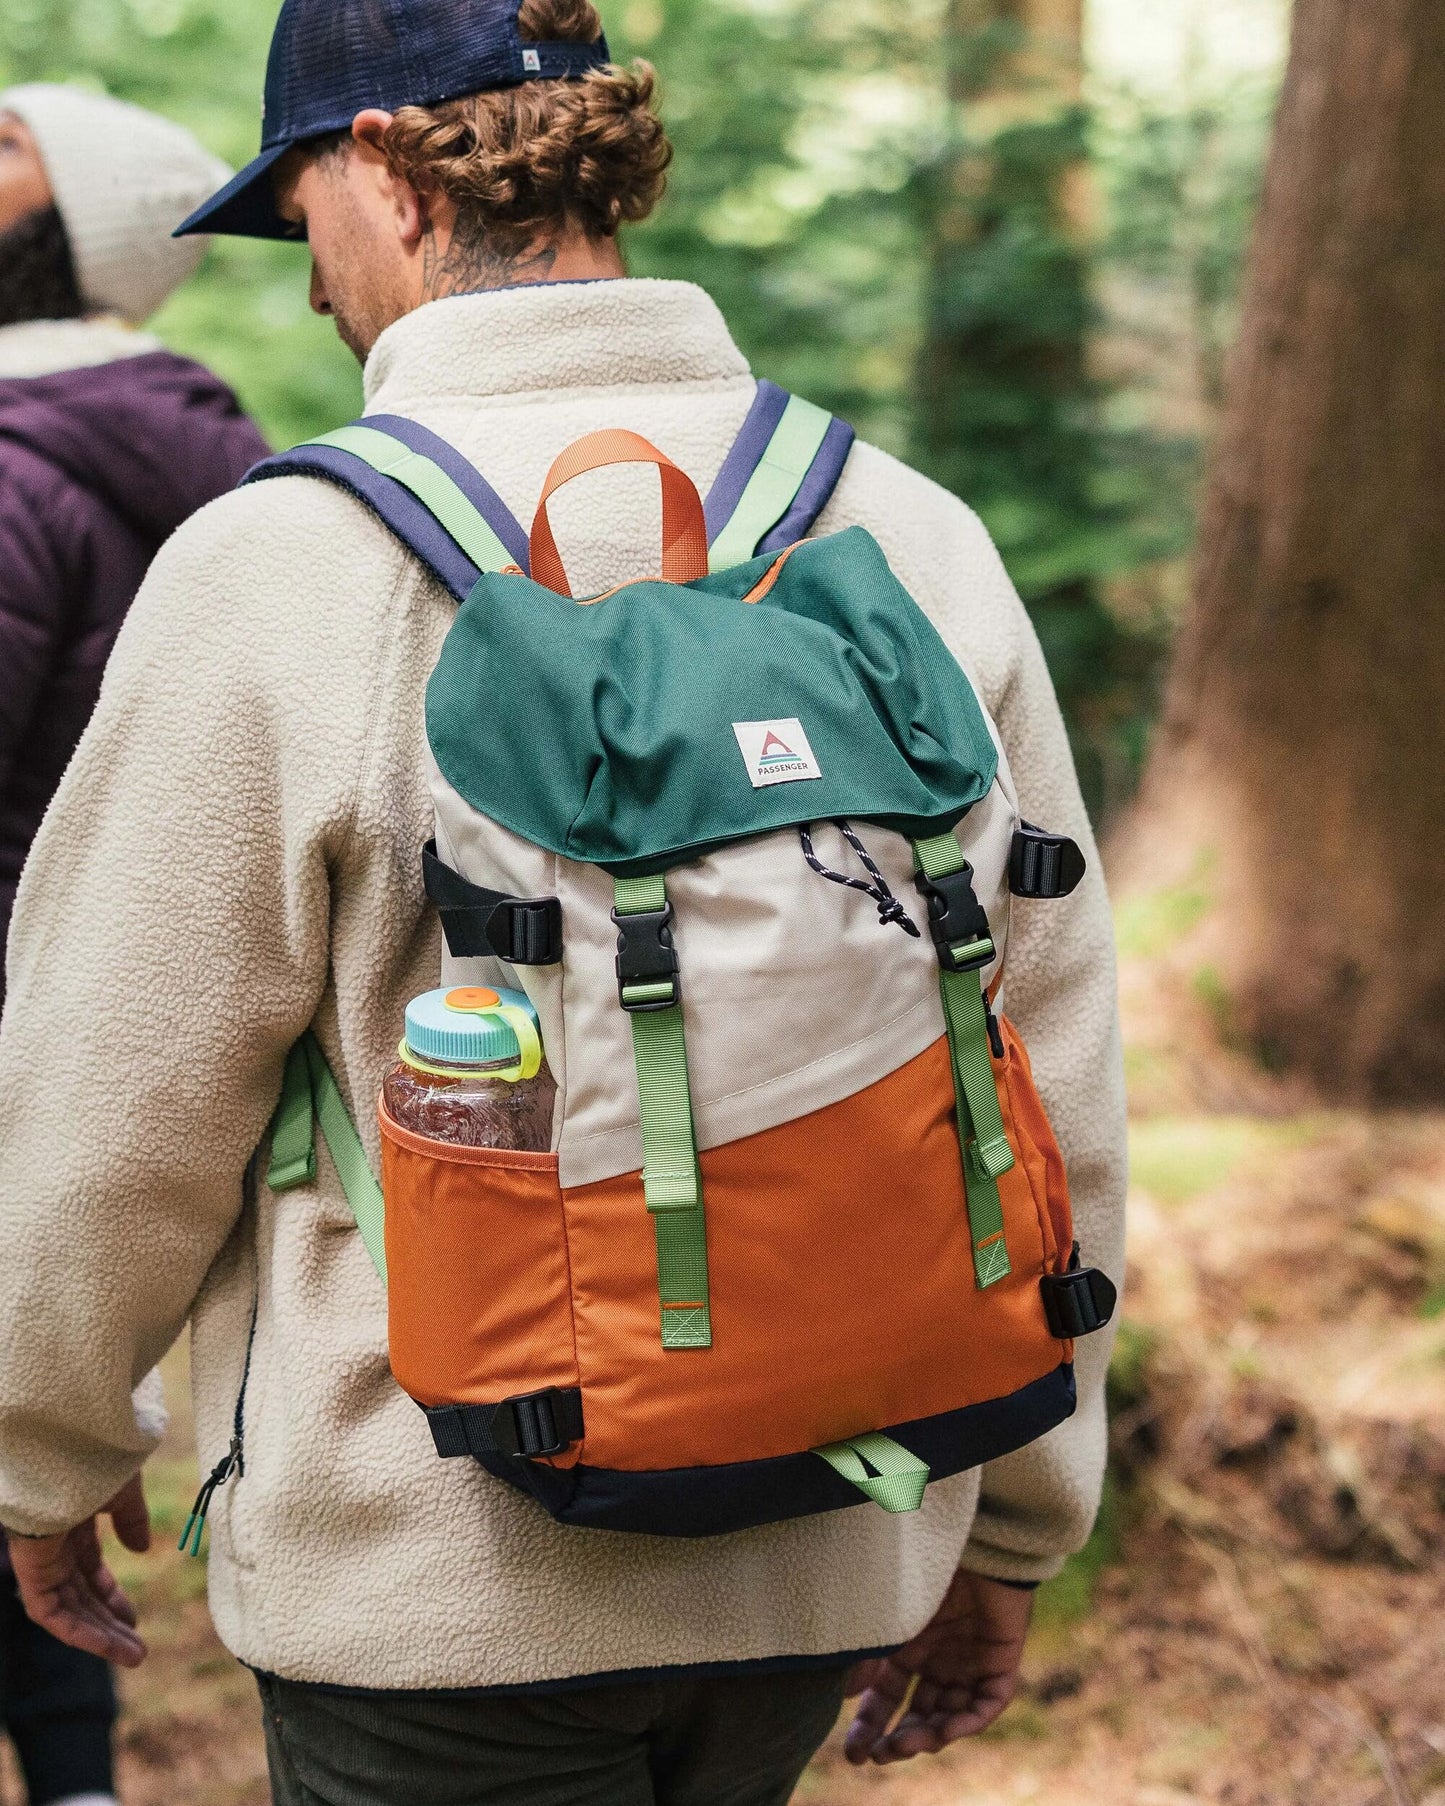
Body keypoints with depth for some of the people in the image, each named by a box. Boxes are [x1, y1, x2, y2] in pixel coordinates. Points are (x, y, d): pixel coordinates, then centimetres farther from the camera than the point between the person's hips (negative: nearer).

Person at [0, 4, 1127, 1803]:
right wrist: (1005, 1527, 14)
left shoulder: (278, 566, -16)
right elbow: (1052, 1092, 2)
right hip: (827, 1562, 5)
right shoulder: (918, 542, -2)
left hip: (445, 1569, -5)